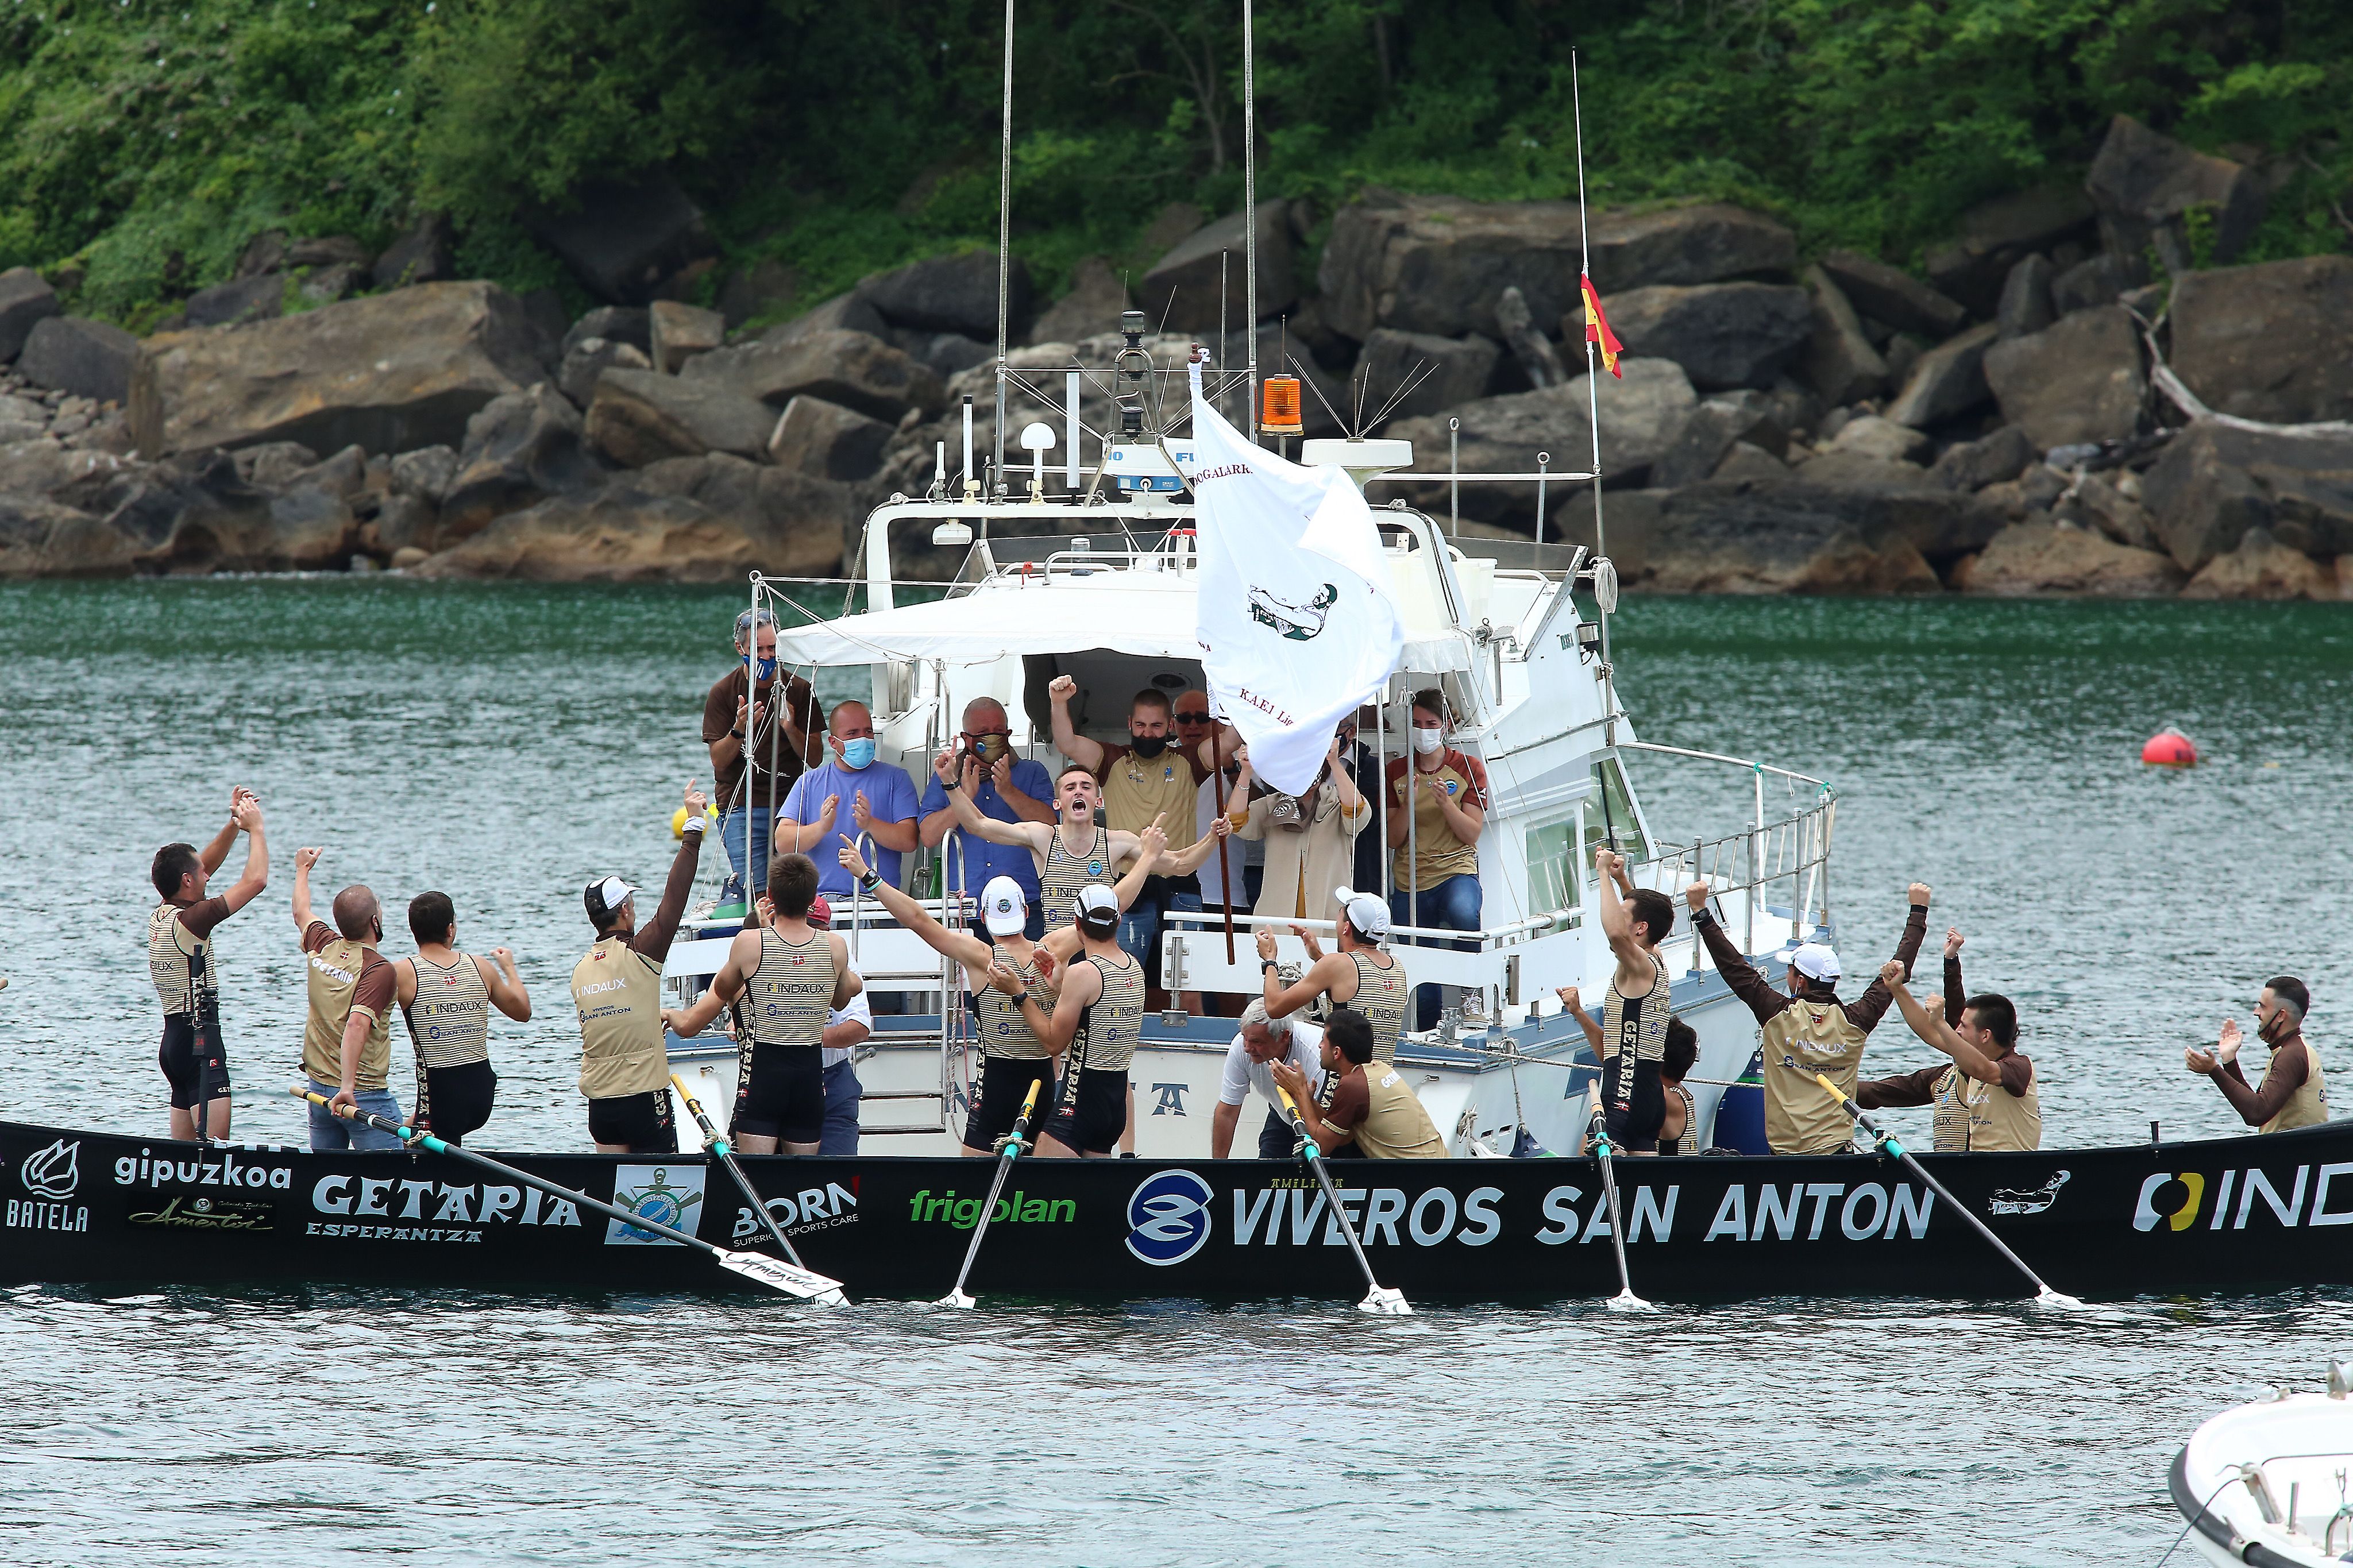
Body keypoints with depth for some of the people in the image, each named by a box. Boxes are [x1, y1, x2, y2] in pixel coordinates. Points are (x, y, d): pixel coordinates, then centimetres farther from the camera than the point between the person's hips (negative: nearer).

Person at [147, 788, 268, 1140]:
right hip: (200, 1041, -9)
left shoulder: (160, 916, 9)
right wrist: (255, 828, -1)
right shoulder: (190, 920, -15)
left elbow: (205, 864, 24)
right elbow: (255, 880, -14)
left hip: (173, 1042, 9)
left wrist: (234, 825, 18)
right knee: (214, 1147, -15)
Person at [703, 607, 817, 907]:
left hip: (790, 802, 2)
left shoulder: (799, 690, 8)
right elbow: (718, 761, -1)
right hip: (740, 805, -2)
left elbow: (814, 758, 6)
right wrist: (739, 731, -20)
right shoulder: (723, 692, 3)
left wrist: (791, 729, -13)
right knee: (753, 886, -17)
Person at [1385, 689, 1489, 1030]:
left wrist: (1445, 801, -18)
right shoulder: (1397, 772, 8)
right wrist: (1409, 802, -12)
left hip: (1456, 871, -3)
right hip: (1410, 881, 3)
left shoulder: (1468, 768, 2)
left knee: (1463, 912, -38)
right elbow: (1394, 839, 4)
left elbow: (1471, 834, -3)